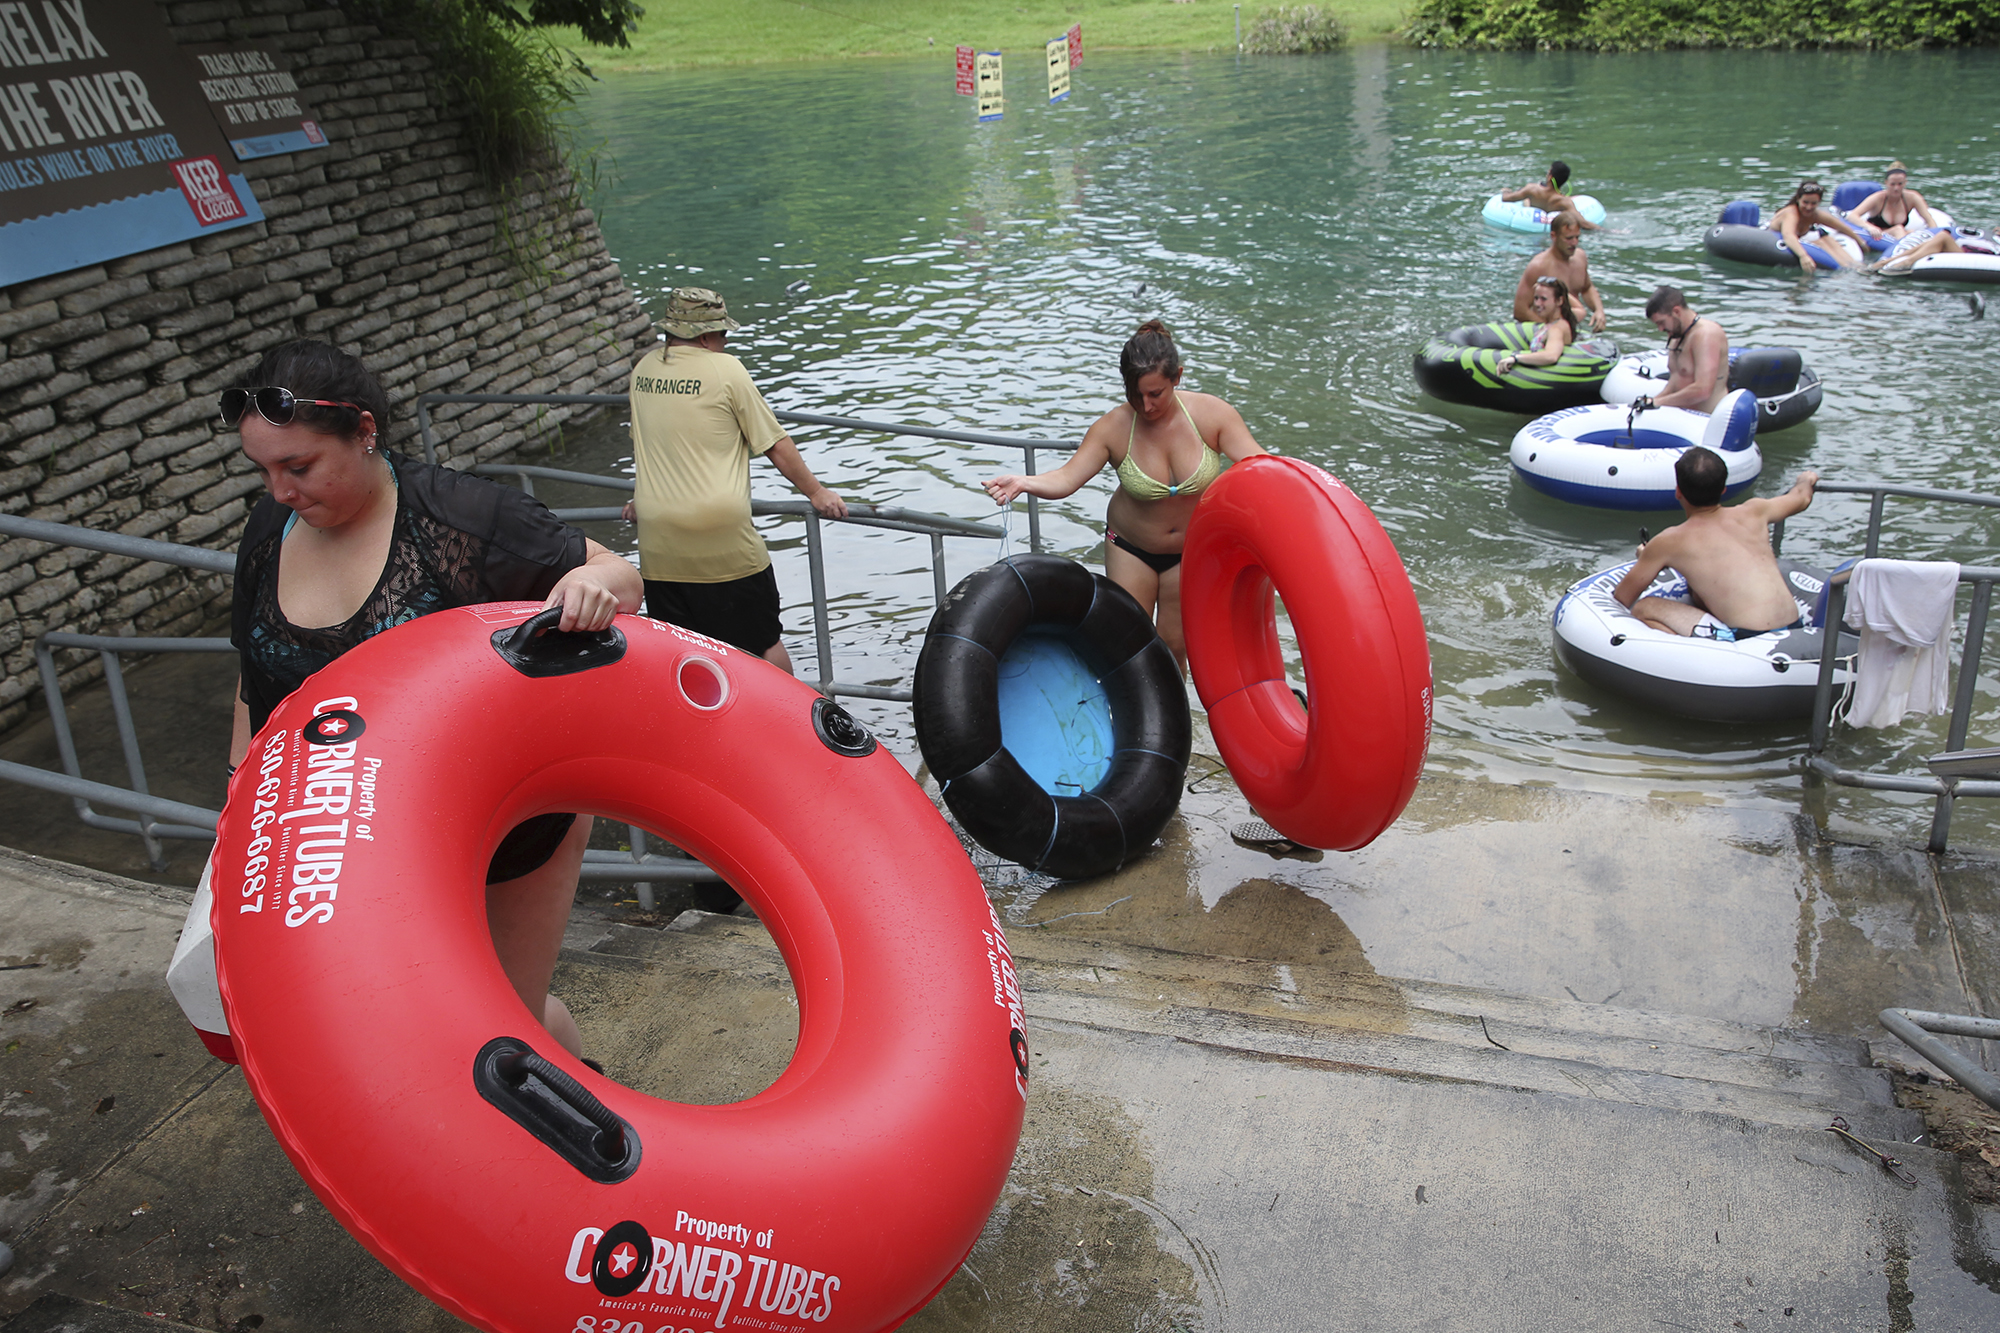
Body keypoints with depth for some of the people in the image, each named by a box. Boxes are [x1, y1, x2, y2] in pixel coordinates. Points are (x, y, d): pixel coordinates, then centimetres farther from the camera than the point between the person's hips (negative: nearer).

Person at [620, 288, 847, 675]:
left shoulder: (643, 369, 10)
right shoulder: (725, 369, -6)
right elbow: (775, 444, -2)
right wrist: (816, 492, 9)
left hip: (657, 539, 5)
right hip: (722, 539, -5)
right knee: (764, 641, 9)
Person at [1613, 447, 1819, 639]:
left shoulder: (1669, 542, -5)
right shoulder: (1753, 513, 9)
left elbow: (1622, 598, 6)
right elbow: (1800, 498, 33)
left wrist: (1644, 559, 25)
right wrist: (1806, 481, 57)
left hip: (1747, 641, -7)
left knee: (1643, 609, -1)